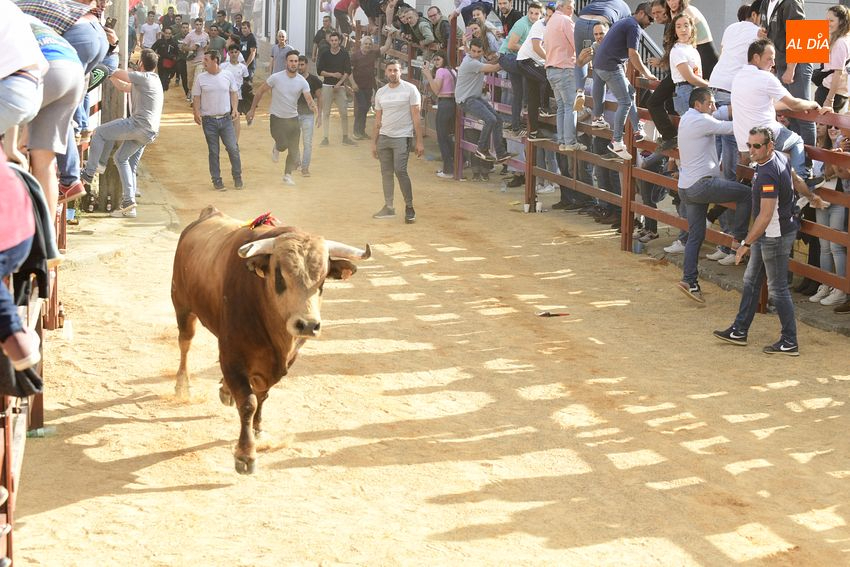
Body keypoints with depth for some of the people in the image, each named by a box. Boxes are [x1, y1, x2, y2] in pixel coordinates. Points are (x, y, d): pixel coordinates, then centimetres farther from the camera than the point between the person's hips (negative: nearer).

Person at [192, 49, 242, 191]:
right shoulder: (201, 78, 0)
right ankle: (216, 180, 13)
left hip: (226, 119, 0)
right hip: (209, 120, 0)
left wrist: (235, 108, -4)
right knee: (213, 152, 5)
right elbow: (196, 97, 3)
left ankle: (237, 177, 12)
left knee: (233, 148, -4)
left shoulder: (228, 76, 1)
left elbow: (234, 92, 9)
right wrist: (197, 112, -12)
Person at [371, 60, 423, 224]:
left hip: (402, 137, -5)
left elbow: (416, 117, -7)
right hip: (384, 137, 6)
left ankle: (409, 207, -5)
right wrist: (374, 142, 14)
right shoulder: (380, 92, 11)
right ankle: (388, 207, 17)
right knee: (386, 172, 8)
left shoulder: (410, 90, -4)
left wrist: (419, 142, -11)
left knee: (400, 171, -15)